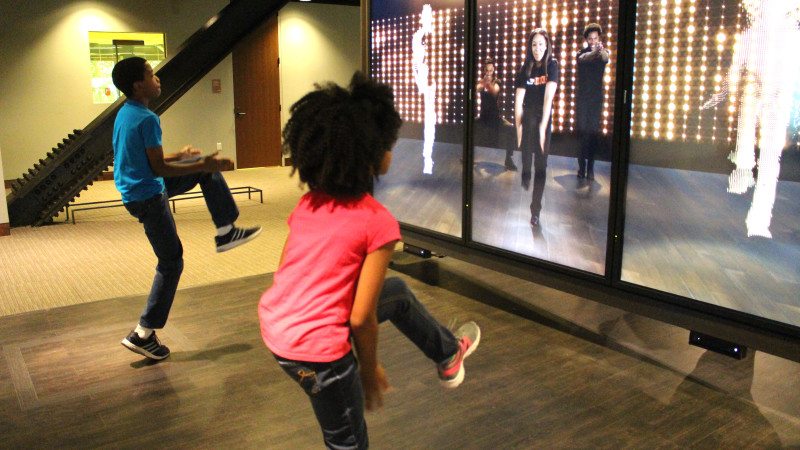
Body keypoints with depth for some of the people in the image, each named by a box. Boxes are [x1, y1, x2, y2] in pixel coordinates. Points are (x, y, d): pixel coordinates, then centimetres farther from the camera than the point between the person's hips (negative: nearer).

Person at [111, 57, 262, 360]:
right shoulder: (146, 119, -21)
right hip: (148, 197, -9)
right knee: (171, 263, 0)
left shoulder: (125, 114, 9)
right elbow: (158, 169, -22)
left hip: (138, 189, 10)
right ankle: (142, 335, 9)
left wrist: (179, 156, 23)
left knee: (207, 168, 15)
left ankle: (225, 232, 16)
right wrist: (202, 165, -18)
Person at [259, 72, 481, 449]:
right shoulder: (379, 223, -18)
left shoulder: (309, 204, 3)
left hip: (274, 328, 8)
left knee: (397, 292, 25)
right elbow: (361, 319, -16)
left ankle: (448, 355, 48)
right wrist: (369, 370, 3)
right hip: (314, 351, -8)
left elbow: (287, 273, 11)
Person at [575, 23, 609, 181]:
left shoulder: (603, 52, 4)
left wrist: (601, 51, -47)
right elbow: (584, 58, -23)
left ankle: (590, 168, 0)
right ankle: (582, 166, 3)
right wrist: (595, 51, -47)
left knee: (593, 131, -3)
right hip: (582, 97, 0)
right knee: (582, 131, -2)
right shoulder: (582, 53, 2)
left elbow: (606, 58, -22)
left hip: (596, 98, 0)